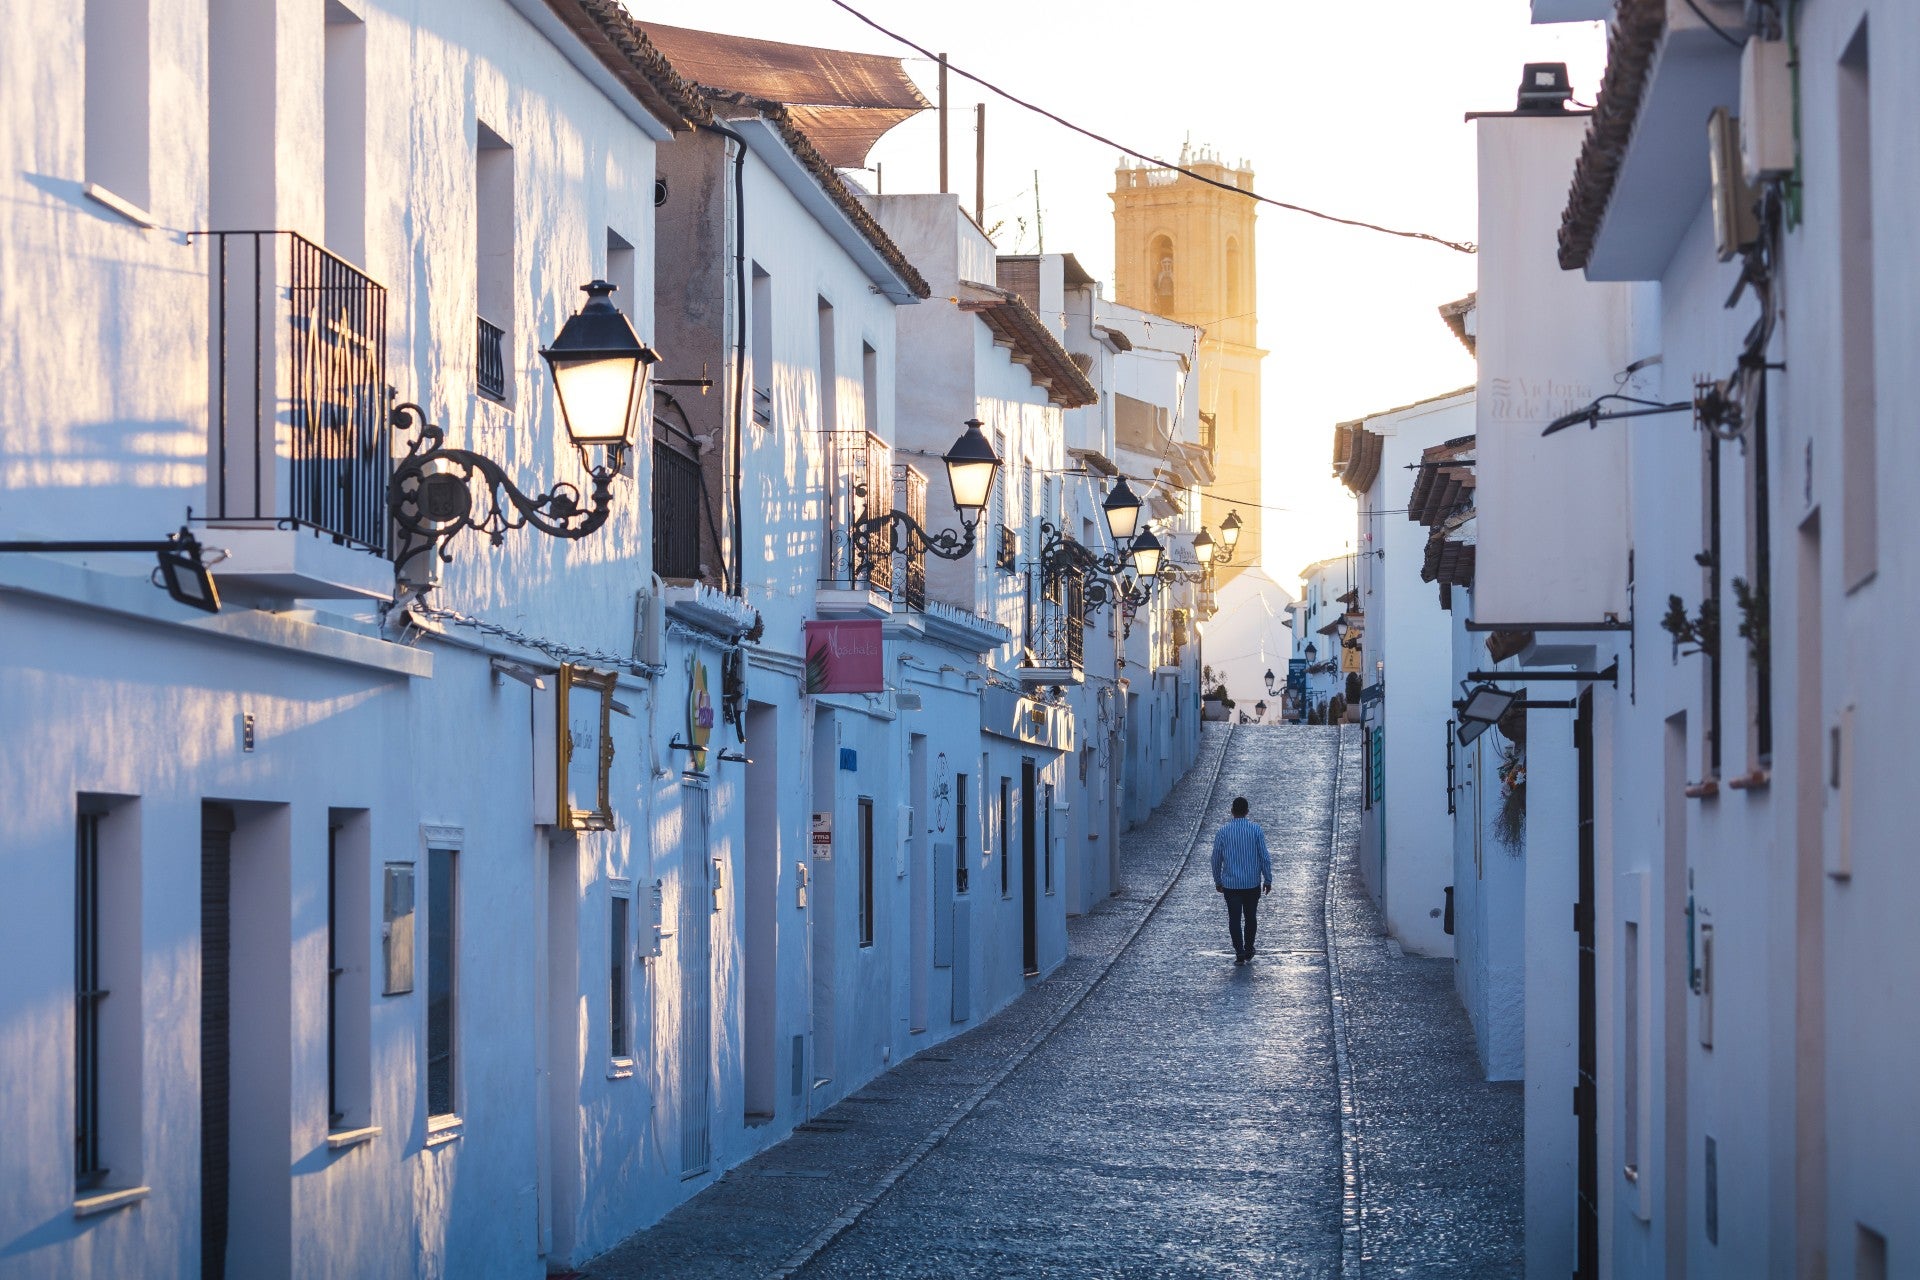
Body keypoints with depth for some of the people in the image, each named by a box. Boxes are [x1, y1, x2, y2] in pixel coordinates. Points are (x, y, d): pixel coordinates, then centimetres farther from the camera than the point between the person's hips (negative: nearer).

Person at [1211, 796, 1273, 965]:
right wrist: (1268, 880, 6)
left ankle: (1239, 953, -4)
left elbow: (1216, 859, 1)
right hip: (1253, 883, 1)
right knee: (1251, 917, 16)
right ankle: (1248, 950, 25)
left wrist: (1217, 881, 15)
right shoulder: (1256, 830, -7)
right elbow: (1264, 857, -5)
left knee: (1234, 919, 4)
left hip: (1230, 884, -1)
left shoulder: (1222, 832, -6)